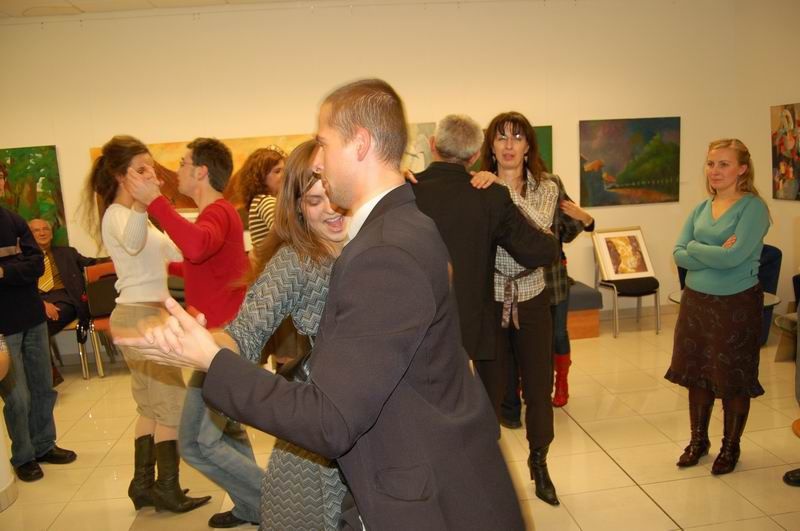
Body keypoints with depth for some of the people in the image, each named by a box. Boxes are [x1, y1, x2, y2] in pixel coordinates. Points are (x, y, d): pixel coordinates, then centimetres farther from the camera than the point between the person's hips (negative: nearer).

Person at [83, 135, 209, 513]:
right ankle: (167, 488, 6)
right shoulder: (116, 214, -14)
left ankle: (143, 484, 24)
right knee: (172, 403, -4)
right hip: (139, 316, -10)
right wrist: (139, 203, -56)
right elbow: (132, 243, -39)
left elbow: (172, 251, 20)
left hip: (149, 314, 10)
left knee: (151, 405, 14)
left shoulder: (136, 214, 16)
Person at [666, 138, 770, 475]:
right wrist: (715, 255, -16)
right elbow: (678, 255, -2)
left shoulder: (753, 207, -11)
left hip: (736, 304, -5)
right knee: (696, 373, 13)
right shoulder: (701, 208, 6)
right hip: (696, 300, 5)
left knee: (733, 379, 8)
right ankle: (698, 440, 31)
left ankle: (730, 447, 27)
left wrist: (695, 248, -10)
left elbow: (733, 257, -23)